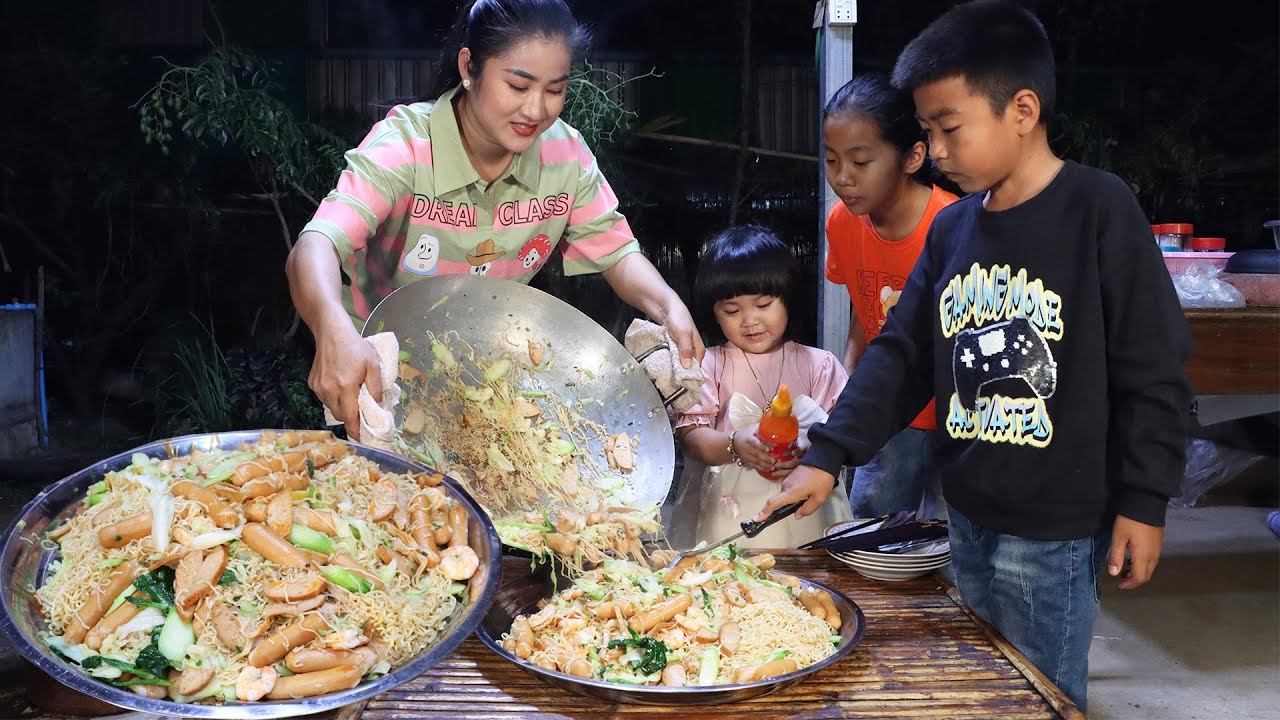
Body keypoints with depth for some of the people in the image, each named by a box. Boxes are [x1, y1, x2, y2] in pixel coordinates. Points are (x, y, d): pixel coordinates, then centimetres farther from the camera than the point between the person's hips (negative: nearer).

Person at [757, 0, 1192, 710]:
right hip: (968, 515, 6)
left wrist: (1144, 502, -10)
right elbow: (902, 353, 5)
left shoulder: (1098, 210, -13)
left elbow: (1152, 370, -11)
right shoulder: (951, 228, 5)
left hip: (1055, 527, -6)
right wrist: (825, 456, -3)